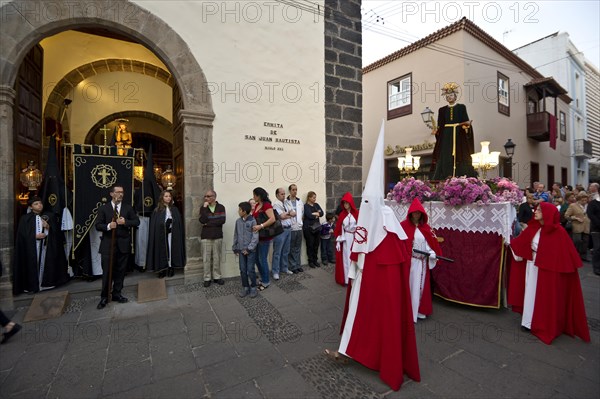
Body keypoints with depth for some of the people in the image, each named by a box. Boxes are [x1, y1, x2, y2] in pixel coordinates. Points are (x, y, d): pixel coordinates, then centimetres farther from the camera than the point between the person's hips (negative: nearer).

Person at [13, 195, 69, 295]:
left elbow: (56, 231, 6)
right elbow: (22, 235, -2)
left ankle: (46, 283, 12)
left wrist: (48, 227, -12)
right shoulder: (25, 218, 2)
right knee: (33, 265, -1)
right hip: (31, 247, -2)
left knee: (44, 264, 4)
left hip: (46, 245, 2)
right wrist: (35, 236, -15)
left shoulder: (49, 216, 8)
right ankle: (32, 285, 7)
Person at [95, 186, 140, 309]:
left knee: (120, 271, 10)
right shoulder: (103, 208, 2)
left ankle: (117, 294, 24)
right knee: (107, 272, 2)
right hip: (108, 244, -2)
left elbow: (137, 221, 2)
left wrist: (126, 222, -15)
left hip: (123, 244, 2)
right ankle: (104, 297, 16)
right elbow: (98, 225, -2)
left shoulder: (128, 207, 6)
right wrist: (108, 226, -21)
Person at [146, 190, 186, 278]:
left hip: (172, 235, 1)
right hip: (161, 235, -1)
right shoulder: (157, 210, 3)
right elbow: (154, 225, -1)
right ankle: (162, 270, 11)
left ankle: (171, 269, 12)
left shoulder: (174, 209, 8)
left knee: (171, 251, 3)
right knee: (162, 252, 2)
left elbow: (179, 223, 5)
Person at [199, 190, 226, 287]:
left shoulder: (221, 207, 1)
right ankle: (207, 278, 15)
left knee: (217, 258, 7)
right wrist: (205, 208, -13)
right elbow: (202, 221, -12)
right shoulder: (203, 208, 4)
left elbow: (222, 220, -12)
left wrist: (208, 223, -11)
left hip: (218, 236, 0)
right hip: (206, 237, 0)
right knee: (206, 258, 3)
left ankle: (217, 277, 19)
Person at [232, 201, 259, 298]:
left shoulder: (253, 221, -12)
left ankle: (253, 288, 17)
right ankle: (245, 287, 23)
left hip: (250, 250, -5)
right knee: (242, 270, 9)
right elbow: (236, 235, 12)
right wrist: (235, 248, 12)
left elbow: (255, 237, -13)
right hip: (241, 250, 5)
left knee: (250, 270, 0)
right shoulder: (238, 221, 5)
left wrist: (249, 248, -15)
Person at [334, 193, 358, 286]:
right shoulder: (342, 214, 4)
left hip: (355, 238, -1)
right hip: (345, 239, 2)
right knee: (345, 258, 5)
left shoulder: (356, 213, -3)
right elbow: (338, 229, 3)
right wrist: (338, 241, -2)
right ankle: (346, 279, 13)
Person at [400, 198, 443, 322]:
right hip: (408, 261, -4)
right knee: (409, 285, 2)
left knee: (420, 285, 12)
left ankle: (419, 310, 26)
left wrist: (433, 254, -6)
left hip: (422, 262, 5)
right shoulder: (403, 225, -9)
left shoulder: (426, 227, 8)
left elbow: (431, 243, 9)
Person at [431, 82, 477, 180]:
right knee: (445, 159, -4)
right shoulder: (442, 110, 13)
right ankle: (446, 182, -4)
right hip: (446, 138, 2)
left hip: (459, 137, -1)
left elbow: (466, 121, 2)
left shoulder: (461, 107, 8)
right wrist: (436, 130, -9)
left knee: (459, 157, -6)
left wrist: (467, 124, -19)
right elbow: (440, 126, 10)